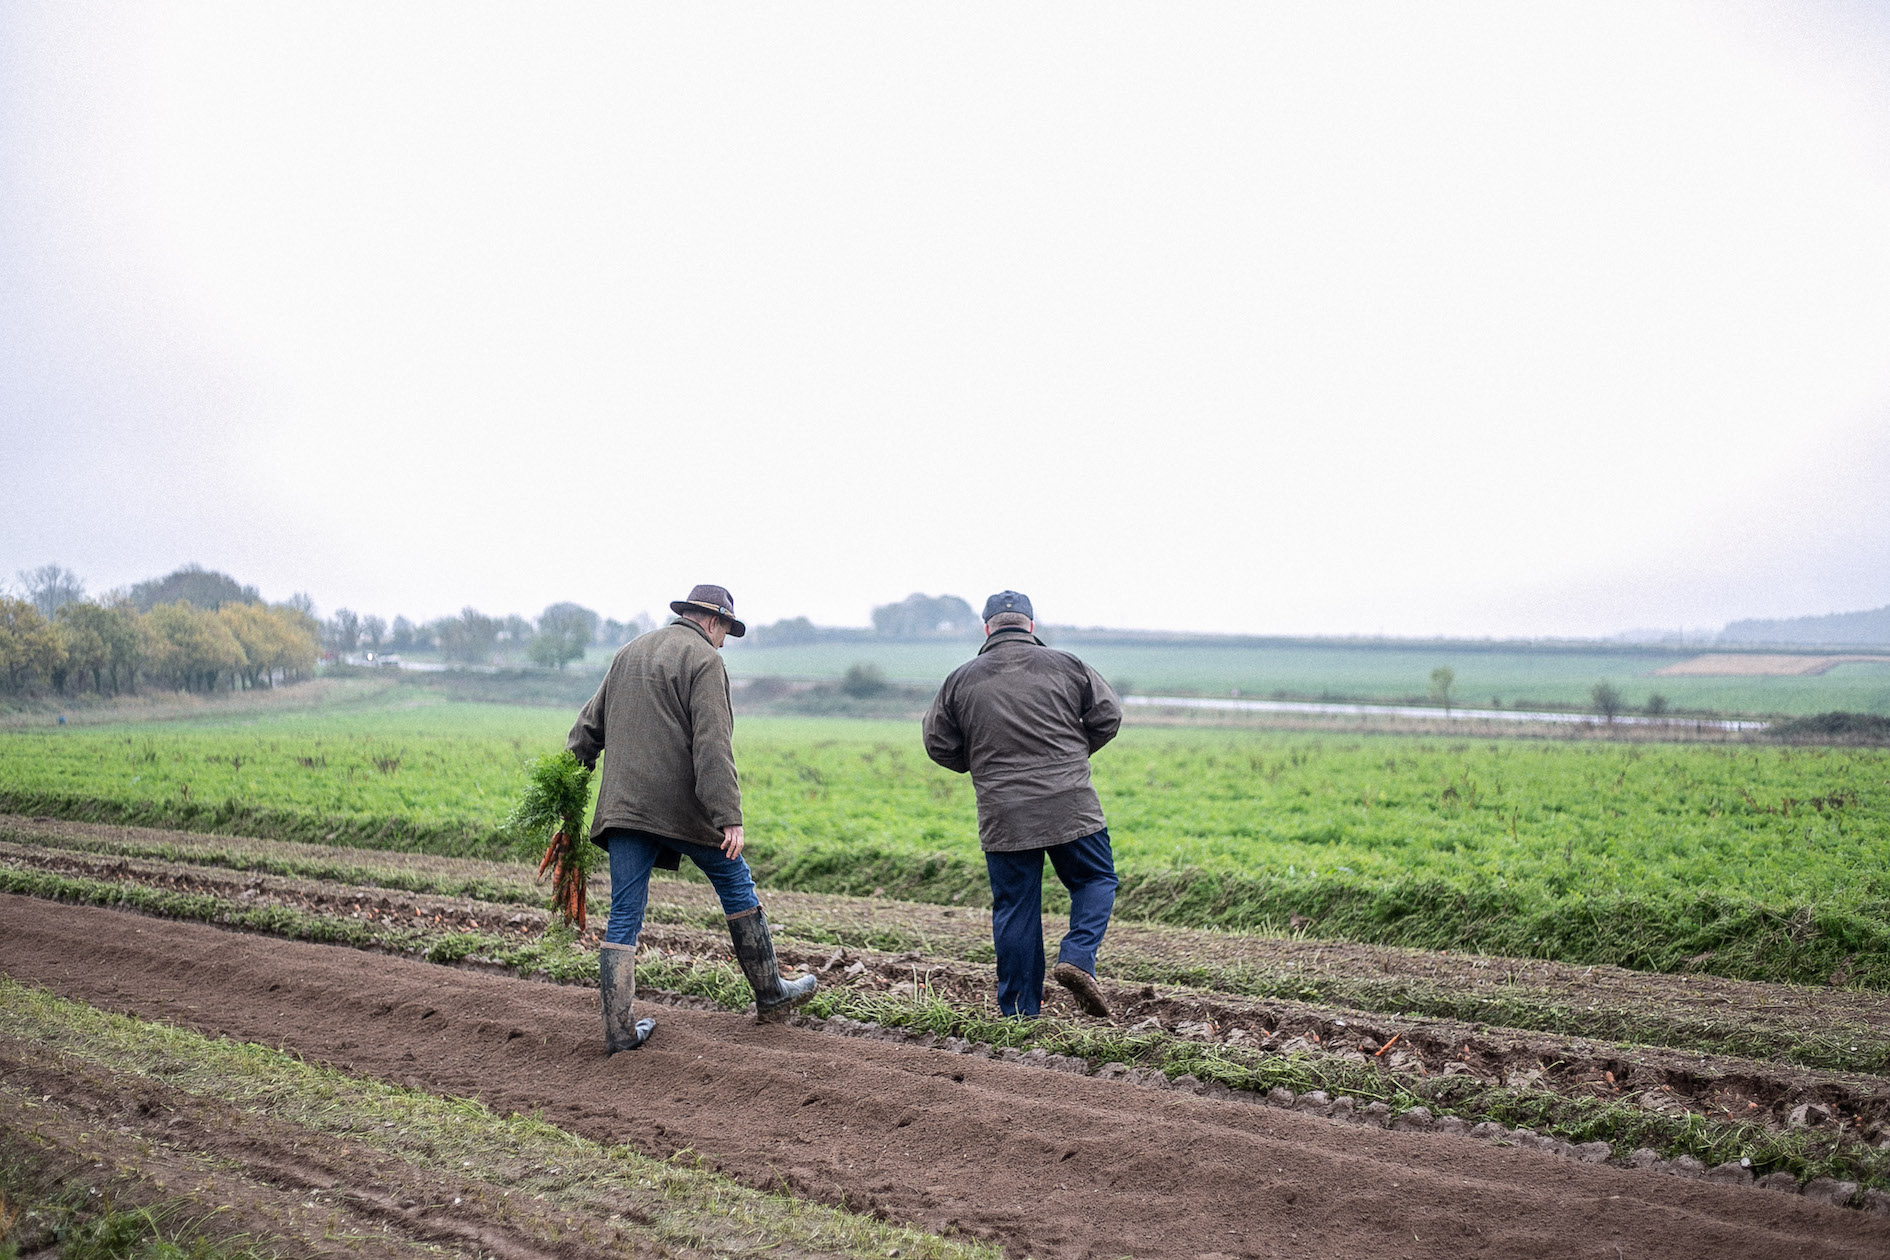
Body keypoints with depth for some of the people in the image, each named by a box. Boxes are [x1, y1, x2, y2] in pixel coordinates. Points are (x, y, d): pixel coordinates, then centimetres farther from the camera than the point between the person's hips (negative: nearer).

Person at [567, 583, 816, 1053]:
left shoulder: (629, 652, 18)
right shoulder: (704, 660, -6)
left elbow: (590, 724, 21)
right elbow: (713, 747, -16)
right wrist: (730, 818, -19)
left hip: (624, 804, 6)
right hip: (681, 806, -6)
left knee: (623, 917, 5)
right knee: (737, 888, 12)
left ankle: (619, 1029, 3)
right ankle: (770, 994, 23)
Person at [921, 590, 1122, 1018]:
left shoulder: (961, 679, 4)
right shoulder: (1065, 666, 3)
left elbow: (939, 746, 8)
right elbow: (1108, 716, 6)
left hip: (1003, 818, 1)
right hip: (1069, 806, -1)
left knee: (1015, 908, 8)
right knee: (1096, 881, 17)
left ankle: (1020, 1012, 11)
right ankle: (1078, 957, -7)